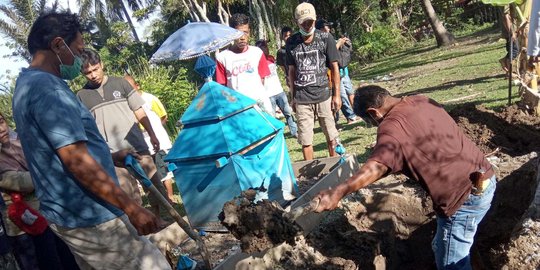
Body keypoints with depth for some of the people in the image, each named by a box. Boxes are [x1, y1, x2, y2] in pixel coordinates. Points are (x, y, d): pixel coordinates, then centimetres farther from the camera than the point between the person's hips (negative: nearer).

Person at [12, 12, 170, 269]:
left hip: (66, 213, 10)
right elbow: (77, 162, -25)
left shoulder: (27, 83, 13)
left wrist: (111, 157, 21)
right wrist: (132, 208, -21)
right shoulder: (46, 86, -20)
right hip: (87, 217, -10)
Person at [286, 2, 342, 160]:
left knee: (331, 136, 9)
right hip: (301, 99, 1)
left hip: (324, 95, -1)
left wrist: (336, 95, -1)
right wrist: (293, 97, 9)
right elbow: (292, 71, 10)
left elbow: (334, 67, 2)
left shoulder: (326, 38, -1)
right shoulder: (291, 43, 3)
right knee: (305, 139, 4)